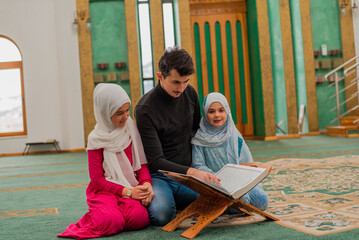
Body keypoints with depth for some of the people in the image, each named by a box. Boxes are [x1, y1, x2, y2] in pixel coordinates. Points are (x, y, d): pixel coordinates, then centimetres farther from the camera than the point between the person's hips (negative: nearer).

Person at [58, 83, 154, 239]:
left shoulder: (131, 129, 6)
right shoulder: (96, 139, -5)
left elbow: (142, 162, 7)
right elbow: (97, 180, -6)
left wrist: (146, 183, -15)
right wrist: (127, 192, -17)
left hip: (131, 189, 2)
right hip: (104, 190, -2)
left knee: (139, 217, -30)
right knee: (113, 222, -32)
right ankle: (99, 213, 4)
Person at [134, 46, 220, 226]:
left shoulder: (190, 93, 3)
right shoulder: (145, 109, -16)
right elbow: (155, 161, -18)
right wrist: (191, 172, -31)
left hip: (187, 176, 6)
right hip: (159, 177, -6)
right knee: (162, 214, -36)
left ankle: (172, 199, 8)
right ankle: (157, 199, 3)